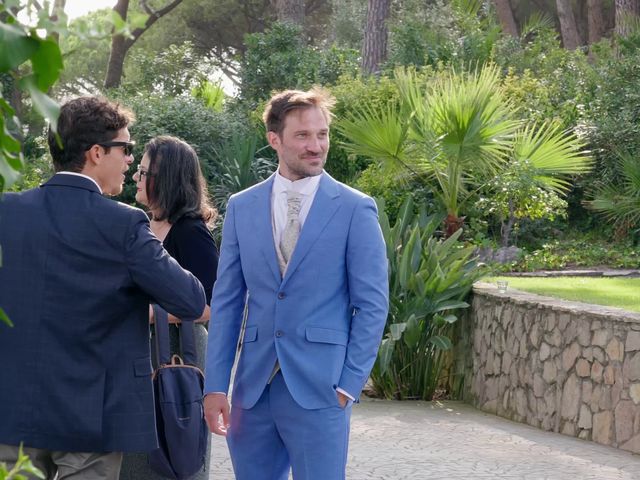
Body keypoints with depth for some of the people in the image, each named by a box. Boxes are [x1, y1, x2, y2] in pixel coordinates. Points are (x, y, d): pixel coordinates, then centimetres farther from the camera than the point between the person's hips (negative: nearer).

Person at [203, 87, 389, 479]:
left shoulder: (355, 209, -2)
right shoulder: (242, 207, 7)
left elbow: (372, 305, -2)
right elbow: (226, 302, 8)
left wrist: (349, 384, -8)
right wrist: (216, 385, 2)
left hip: (319, 387, -3)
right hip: (253, 386, 3)